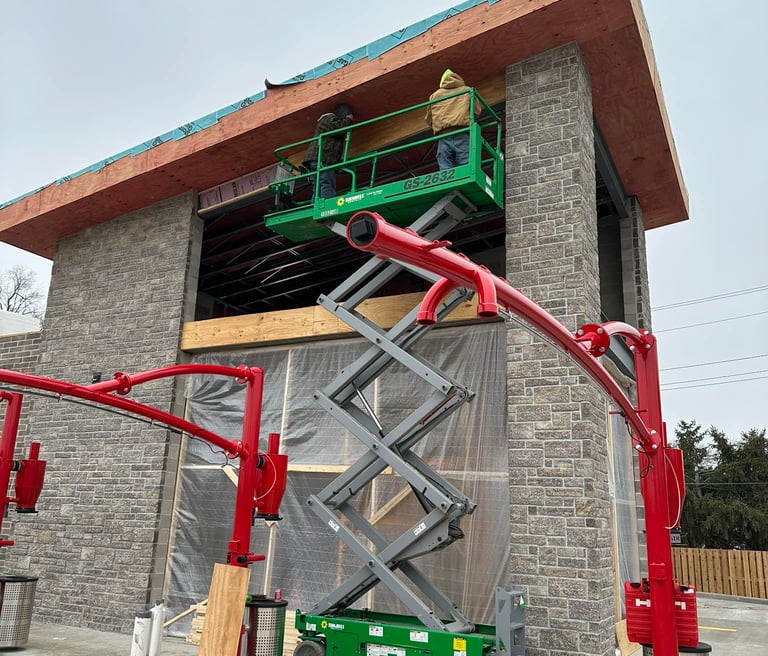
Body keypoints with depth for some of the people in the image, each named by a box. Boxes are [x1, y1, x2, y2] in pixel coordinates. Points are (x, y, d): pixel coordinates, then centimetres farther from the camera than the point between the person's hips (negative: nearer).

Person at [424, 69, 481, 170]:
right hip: (462, 135, -1)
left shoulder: (435, 95, 22)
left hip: (443, 137, 2)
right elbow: (477, 110, 15)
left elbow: (428, 119, 21)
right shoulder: (467, 91, 18)